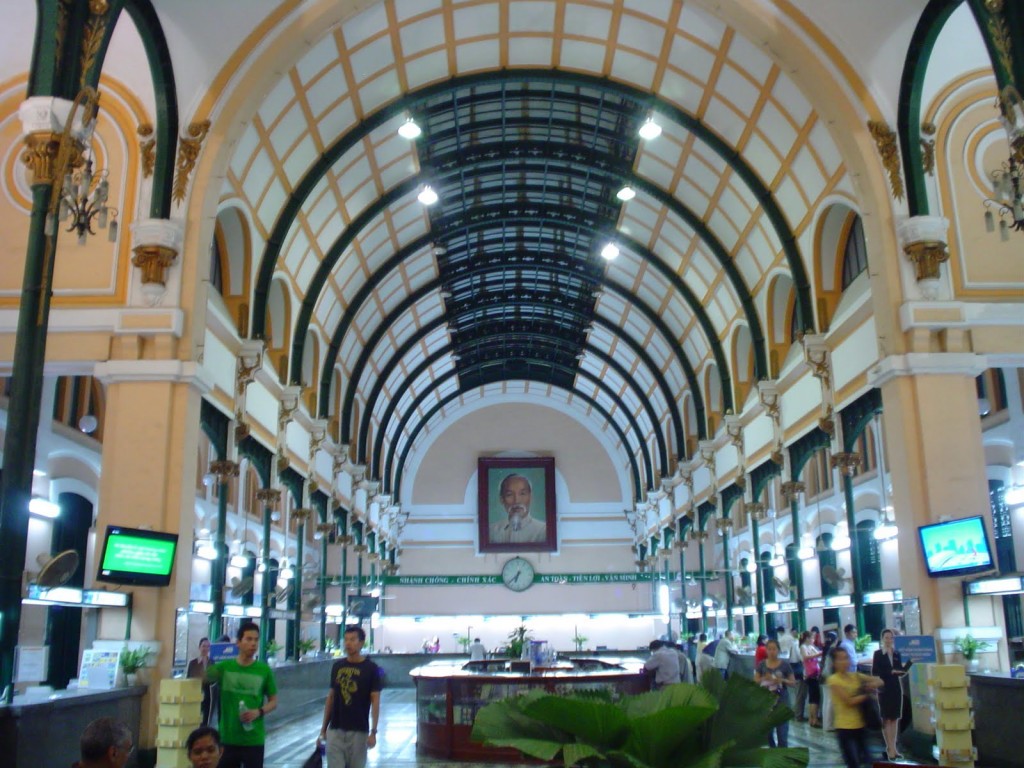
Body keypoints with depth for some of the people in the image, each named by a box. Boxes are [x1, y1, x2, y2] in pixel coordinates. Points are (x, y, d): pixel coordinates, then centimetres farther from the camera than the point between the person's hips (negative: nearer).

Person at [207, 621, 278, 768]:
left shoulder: (264, 670, -2)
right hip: (227, 737, 1)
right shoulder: (224, 666, 1)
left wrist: (259, 712, -14)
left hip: (254, 739, -1)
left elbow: (274, 701, 4)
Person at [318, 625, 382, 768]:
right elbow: (330, 698, 12)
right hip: (335, 730, 3)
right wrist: (323, 728, 10)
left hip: (358, 731, -2)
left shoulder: (371, 669, -5)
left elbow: (375, 701, -6)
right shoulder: (337, 666, 6)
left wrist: (373, 731, -13)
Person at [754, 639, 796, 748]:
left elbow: (793, 683, 0)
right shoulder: (762, 665, 3)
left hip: (782, 702, -2)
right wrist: (764, 679, -15)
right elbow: (755, 681, 4)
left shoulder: (785, 665, -2)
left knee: (782, 733, -4)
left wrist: (783, 680, -18)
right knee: (767, 732, 10)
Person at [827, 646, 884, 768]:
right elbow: (850, 701, -18)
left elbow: (880, 681, 9)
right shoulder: (833, 680, -11)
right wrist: (867, 693, -10)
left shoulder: (855, 676, 8)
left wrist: (873, 685, -13)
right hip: (845, 727, -6)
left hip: (861, 725, 6)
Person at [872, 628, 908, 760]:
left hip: (896, 688, 4)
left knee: (895, 718, 7)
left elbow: (901, 672, 8)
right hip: (884, 689, -4)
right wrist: (890, 672, -17)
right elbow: (874, 672, -9)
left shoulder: (897, 653, 8)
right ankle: (890, 748, 1)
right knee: (886, 718, -1)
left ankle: (892, 747, 13)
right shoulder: (878, 653, -3)